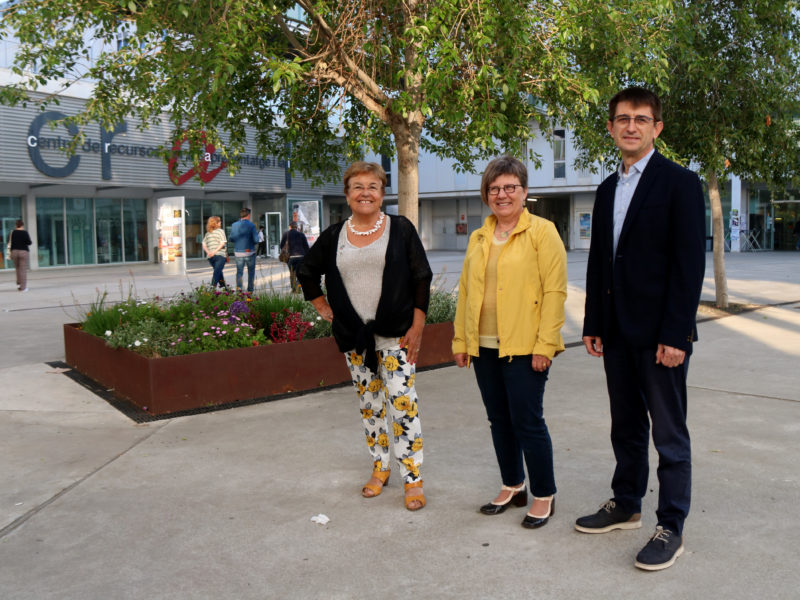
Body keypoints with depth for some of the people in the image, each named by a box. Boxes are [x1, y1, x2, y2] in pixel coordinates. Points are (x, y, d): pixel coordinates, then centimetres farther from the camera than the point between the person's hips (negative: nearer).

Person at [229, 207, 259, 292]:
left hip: (238, 252, 2)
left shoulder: (234, 225, 1)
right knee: (251, 272, 12)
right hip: (249, 252, -2)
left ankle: (238, 286, -12)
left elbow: (231, 239, 5)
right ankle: (250, 290, 14)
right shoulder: (251, 225, -9)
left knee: (239, 271, 11)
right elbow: (256, 240, -13)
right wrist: (254, 243, 8)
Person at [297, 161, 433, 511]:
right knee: (369, 403, 13)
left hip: (396, 334, -3)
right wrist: (321, 306, 11)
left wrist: (418, 326, -8)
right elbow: (306, 273, 22)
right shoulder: (333, 237, 7)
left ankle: (413, 479, 3)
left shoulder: (401, 229, -1)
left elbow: (422, 279, -2)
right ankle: (379, 469, 28)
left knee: (402, 404, -7)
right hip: (353, 337, 4)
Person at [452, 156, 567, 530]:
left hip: (523, 348, -6)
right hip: (484, 347, 6)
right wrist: (461, 339, 11)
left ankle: (544, 496, 17)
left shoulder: (542, 232, -4)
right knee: (499, 420, 14)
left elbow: (554, 291, -10)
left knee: (528, 422, -1)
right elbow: (465, 290, 15)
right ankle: (512, 487, 31)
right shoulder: (478, 239, 14)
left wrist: (545, 345, -15)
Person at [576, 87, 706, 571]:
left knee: (670, 434, 4)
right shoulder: (608, 189, 14)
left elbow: (690, 263, -13)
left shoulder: (680, 182, -7)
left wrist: (675, 335, -17)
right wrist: (593, 324, 10)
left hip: (660, 332, -6)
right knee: (626, 427, 17)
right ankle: (626, 506, 31)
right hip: (617, 331, 7)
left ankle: (672, 528, 15)